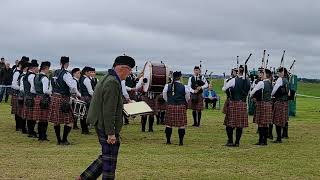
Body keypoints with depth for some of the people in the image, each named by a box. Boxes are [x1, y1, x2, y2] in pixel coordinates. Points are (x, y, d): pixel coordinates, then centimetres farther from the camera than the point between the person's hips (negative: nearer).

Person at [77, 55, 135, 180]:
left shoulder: (108, 79, 13)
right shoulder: (112, 83, -20)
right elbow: (109, 111, -24)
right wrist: (111, 133, -23)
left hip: (101, 125, 10)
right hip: (107, 127, -10)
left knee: (106, 157, 18)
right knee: (110, 160, 0)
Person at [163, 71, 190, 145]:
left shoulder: (167, 86, -3)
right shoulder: (184, 87, -7)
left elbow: (164, 96, 5)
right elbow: (187, 98, 4)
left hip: (170, 106, 2)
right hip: (181, 107, -2)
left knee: (169, 124, 10)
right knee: (181, 125, 4)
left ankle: (168, 140, 15)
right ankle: (181, 141, 5)